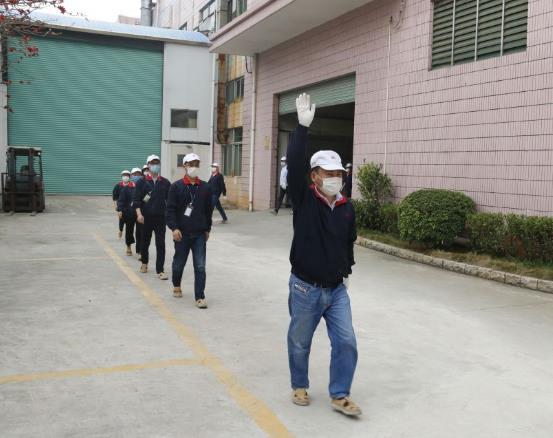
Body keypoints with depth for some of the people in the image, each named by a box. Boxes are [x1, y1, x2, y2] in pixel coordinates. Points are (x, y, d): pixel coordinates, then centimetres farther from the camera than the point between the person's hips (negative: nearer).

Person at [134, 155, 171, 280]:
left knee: (161, 244, -6)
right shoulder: (142, 182, 1)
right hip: (146, 218, 0)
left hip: (160, 218, 0)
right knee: (145, 242, 14)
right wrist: (139, 213, -16)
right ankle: (144, 263, 37)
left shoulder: (165, 183, 6)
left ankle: (160, 271, -3)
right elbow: (136, 199, -4)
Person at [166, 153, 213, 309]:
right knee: (179, 263, 14)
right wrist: (174, 228, -16)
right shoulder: (176, 186, -3)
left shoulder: (205, 187, 5)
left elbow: (209, 209, 12)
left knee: (200, 267, -4)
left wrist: (207, 229, 12)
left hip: (200, 234, 1)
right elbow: (170, 209, -7)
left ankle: (200, 297, 1)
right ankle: (176, 286, 40)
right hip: (182, 233, -1)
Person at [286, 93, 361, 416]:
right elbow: (295, 165, -26)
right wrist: (303, 127, -31)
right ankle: (300, 387, 36)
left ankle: (340, 395, 18)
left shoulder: (347, 208, 2)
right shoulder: (303, 200, -11)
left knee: (346, 342, 1)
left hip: (337, 290, 4)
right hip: (305, 289, -3)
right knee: (300, 343, 12)